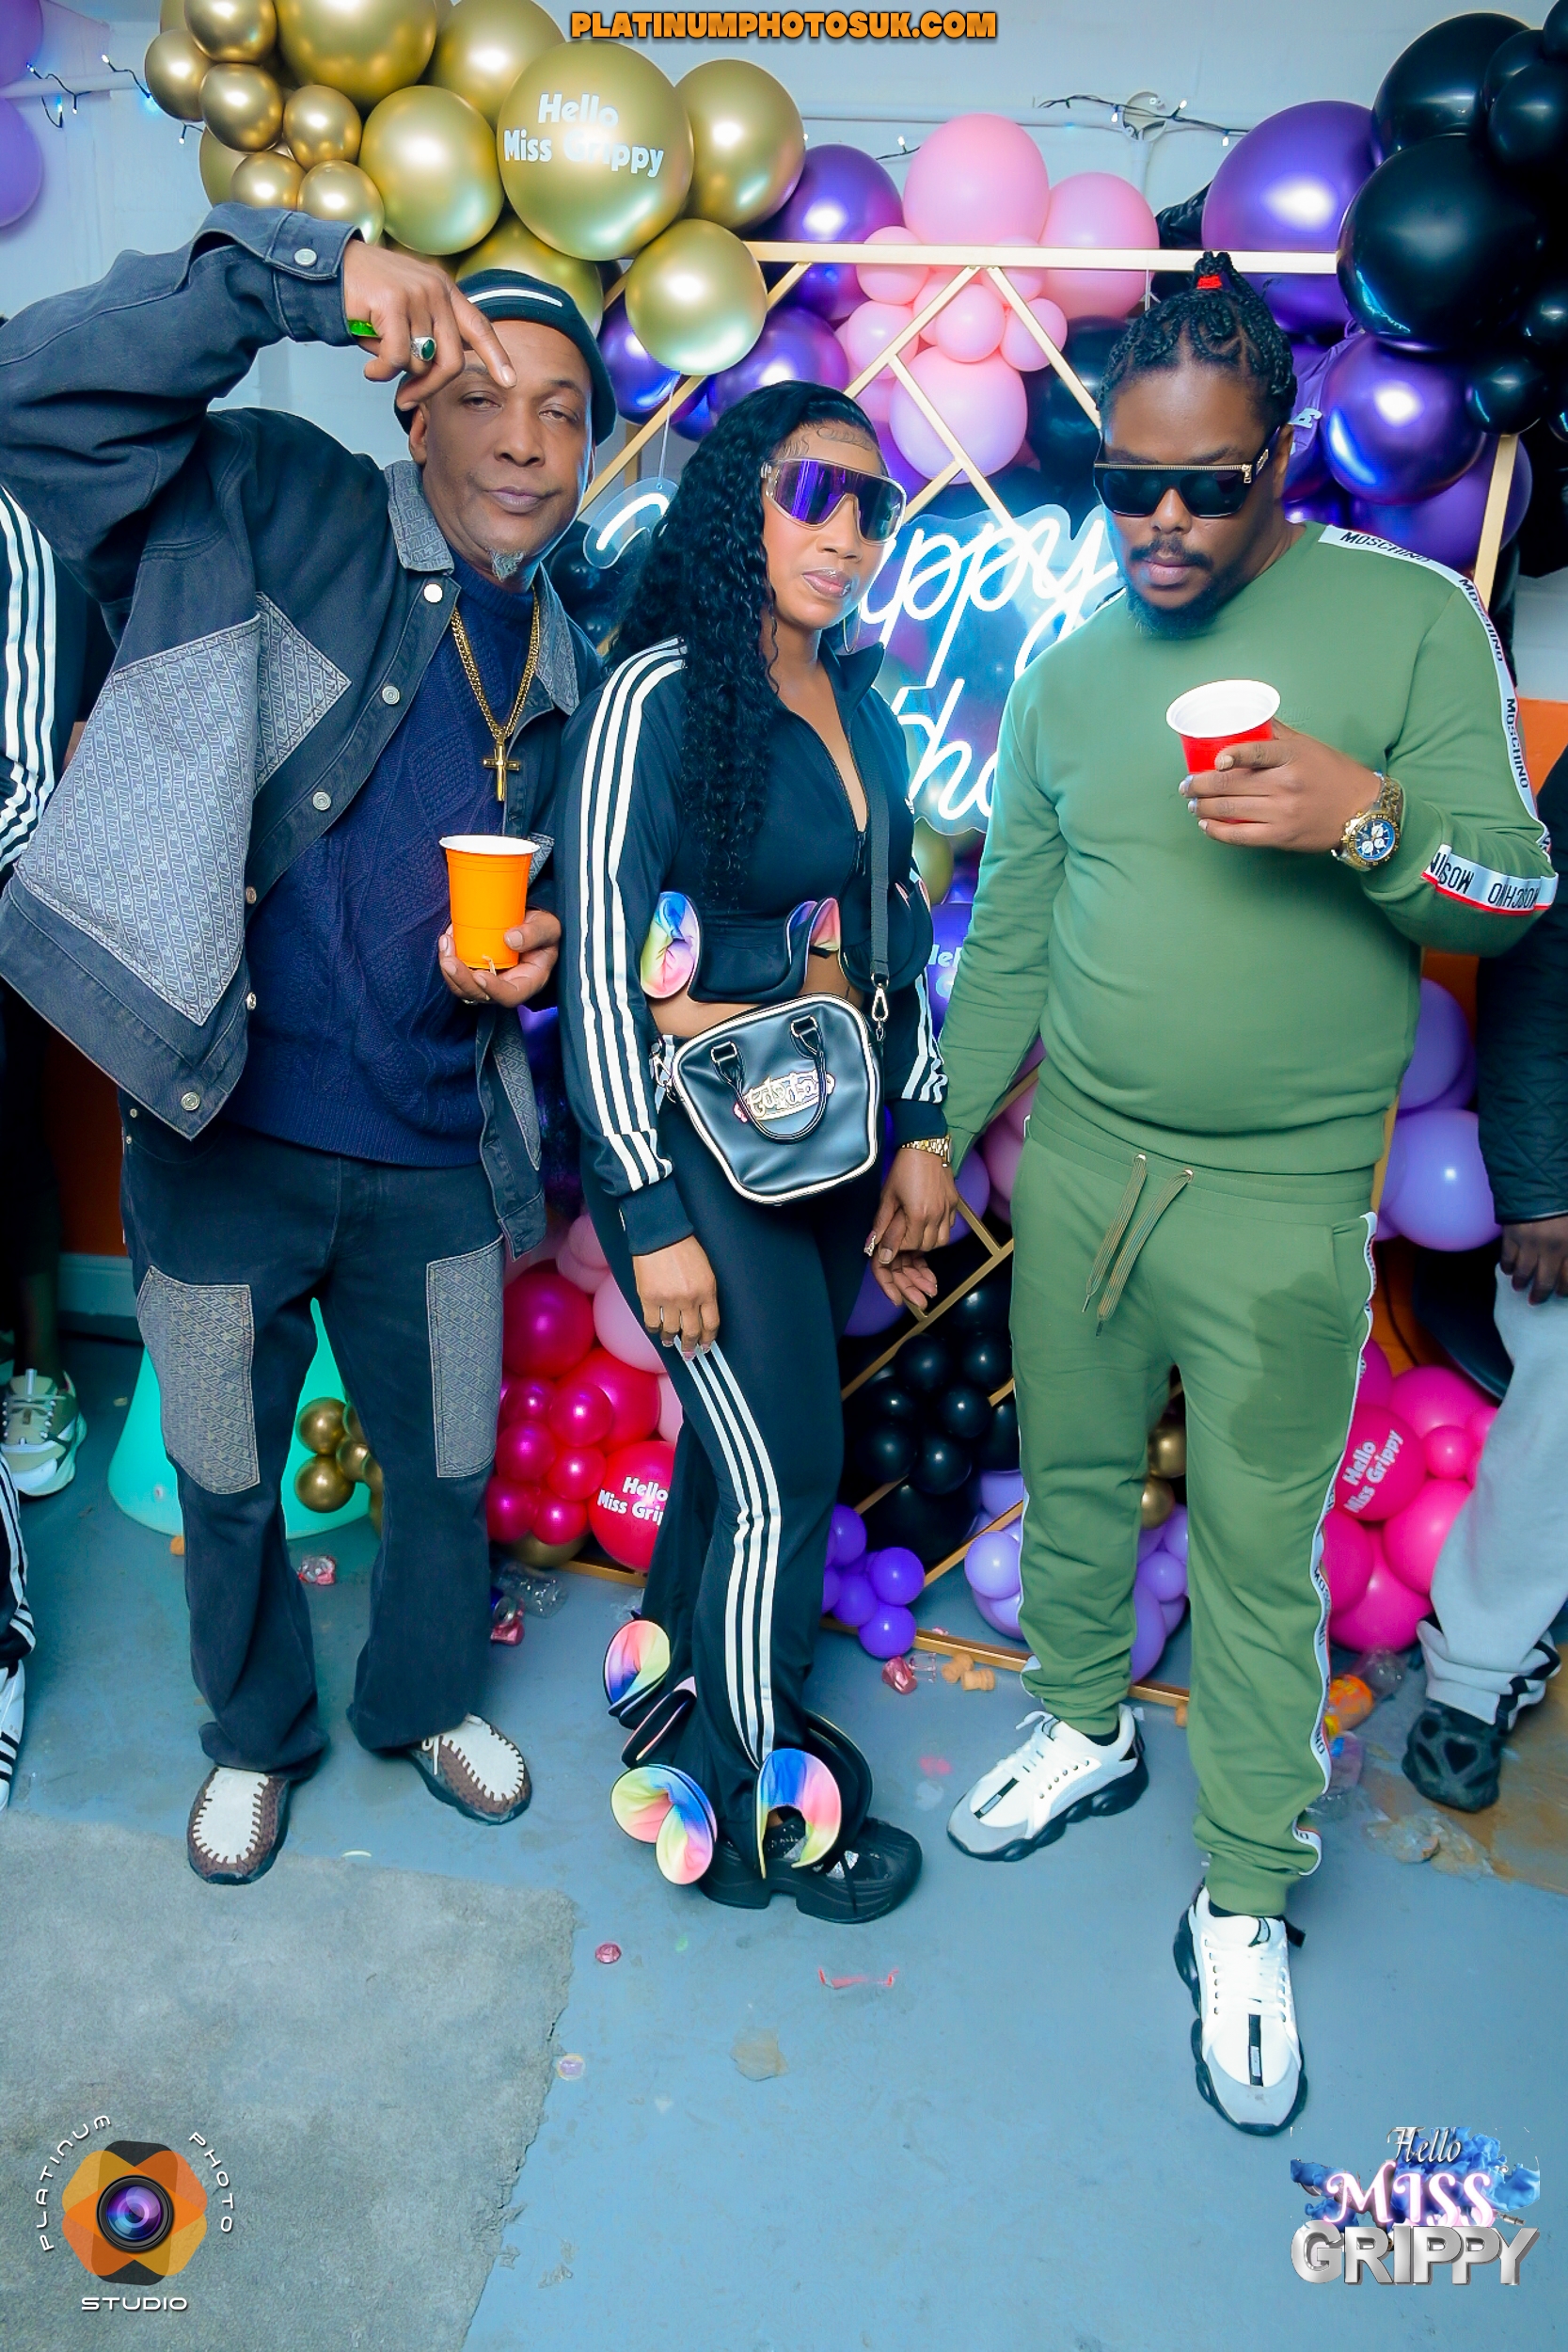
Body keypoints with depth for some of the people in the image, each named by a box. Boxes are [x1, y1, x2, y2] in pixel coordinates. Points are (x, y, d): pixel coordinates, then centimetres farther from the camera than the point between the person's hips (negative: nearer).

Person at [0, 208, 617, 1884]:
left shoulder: (565, 672, 7)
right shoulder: (268, 515, -7)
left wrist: (520, 962, -5)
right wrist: (310, 274, -28)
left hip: (433, 1160, 4)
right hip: (222, 1139, -3)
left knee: (448, 1469, 18)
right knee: (228, 1480, 16)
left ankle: (427, 1700, 48)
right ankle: (256, 1733, 45)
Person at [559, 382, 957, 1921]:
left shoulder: (861, 707, 8)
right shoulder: (660, 697, -13)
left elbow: (892, 934, 13)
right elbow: (600, 968, -15)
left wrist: (921, 1131, 8)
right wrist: (650, 1218, -16)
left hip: (837, 1136, 6)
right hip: (703, 1147, -6)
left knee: (740, 1435, 17)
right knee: (785, 1478, 2)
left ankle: (679, 1690, 41)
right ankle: (755, 1810, 25)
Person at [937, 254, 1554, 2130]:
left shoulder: (1413, 619, -4)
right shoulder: (1070, 671, 7)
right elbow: (1009, 933, 11)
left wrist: (1368, 819, -23)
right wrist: (938, 1137, 10)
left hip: (1283, 1197, -4)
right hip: (1078, 1164, 4)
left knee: (1259, 1557, 4)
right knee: (1073, 1477, 17)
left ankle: (1244, 1906, 22)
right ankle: (1084, 1725, 43)